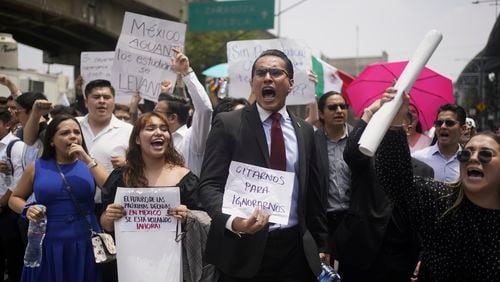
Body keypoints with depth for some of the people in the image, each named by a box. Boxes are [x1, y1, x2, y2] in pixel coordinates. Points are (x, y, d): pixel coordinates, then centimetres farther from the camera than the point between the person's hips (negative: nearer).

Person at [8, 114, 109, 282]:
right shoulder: (37, 168, 4)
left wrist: (88, 161, -12)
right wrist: (27, 209, -6)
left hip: (85, 243, 0)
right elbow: (15, 198, 15)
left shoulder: (89, 165, 4)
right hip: (48, 244, 0)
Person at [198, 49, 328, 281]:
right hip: (245, 251, -3)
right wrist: (232, 221, -28)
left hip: (296, 249, 4)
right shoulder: (228, 124, -3)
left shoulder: (304, 131, 10)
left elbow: (312, 193, 14)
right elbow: (209, 185, -10)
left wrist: (322, 245, 15)